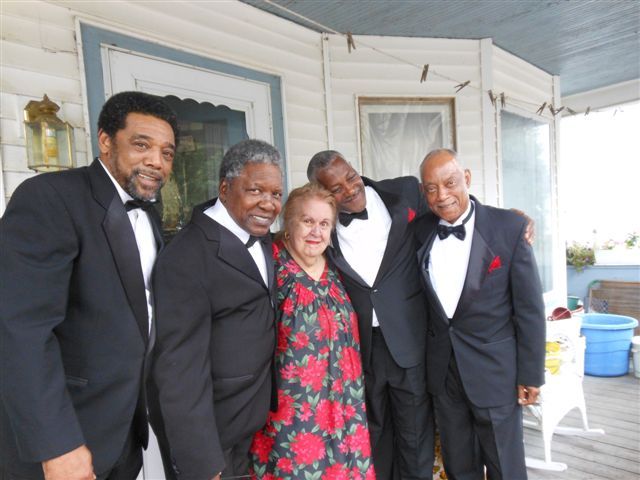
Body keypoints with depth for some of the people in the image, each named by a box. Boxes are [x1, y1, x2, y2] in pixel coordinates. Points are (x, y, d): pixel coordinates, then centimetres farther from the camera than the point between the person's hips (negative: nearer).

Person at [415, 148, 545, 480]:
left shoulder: (510, 227, -12)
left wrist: (531, 374, -7)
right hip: (442, 369, 4)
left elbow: (529, 307, -9)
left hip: (495, 370, -3)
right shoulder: (420, 231, -2)